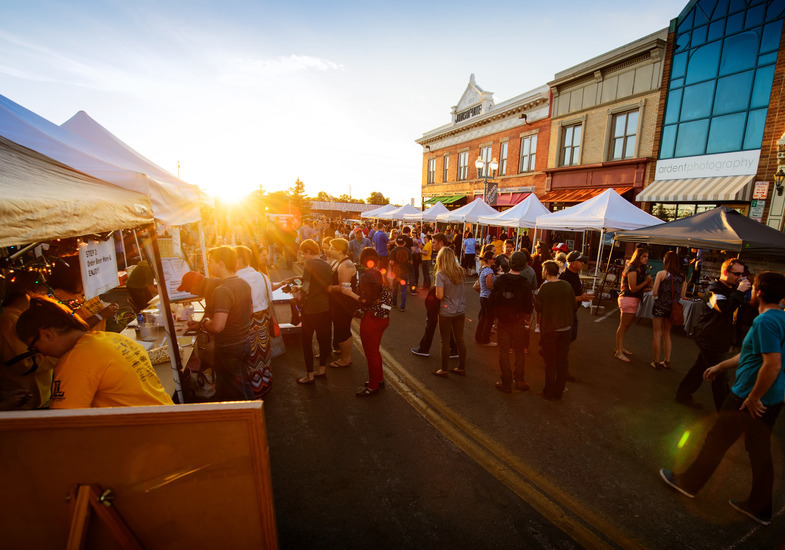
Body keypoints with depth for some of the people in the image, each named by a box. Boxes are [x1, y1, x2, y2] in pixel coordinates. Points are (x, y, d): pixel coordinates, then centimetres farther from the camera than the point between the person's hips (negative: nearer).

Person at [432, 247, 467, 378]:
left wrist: (436, 293, 0)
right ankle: (461, 368, 26)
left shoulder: (440, 274, -17)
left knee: (445, 342, 8)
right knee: (460, 340, 15)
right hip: (460, 311, 5)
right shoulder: (460, 271, -1)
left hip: (446, 312, -5)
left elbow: (440, 295, -20)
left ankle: (444, 370, 19)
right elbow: (461, 288, 10)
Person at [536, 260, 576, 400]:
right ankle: (559, 391, 24)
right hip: (566, 328, 5)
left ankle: (549, 392, 18)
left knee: (550, 361, 7)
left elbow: (538, 308, -13)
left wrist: (534, 297, 4)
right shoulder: (567, 285, 0)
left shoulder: (545, 287, -16)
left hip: (550, 328, -4)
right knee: (562, 360, 14)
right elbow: (573, 306, 5)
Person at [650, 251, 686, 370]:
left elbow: (654, 293, -14)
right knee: (667, 334, 18)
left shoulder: (661, 273, -12)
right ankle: (667, 361, 24)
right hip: (673, 308, 5)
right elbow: (682, 295, 5)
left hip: (660, 306, -5)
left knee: (657, 334, 5)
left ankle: (656, 362, 10)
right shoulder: (682, 276, 1)